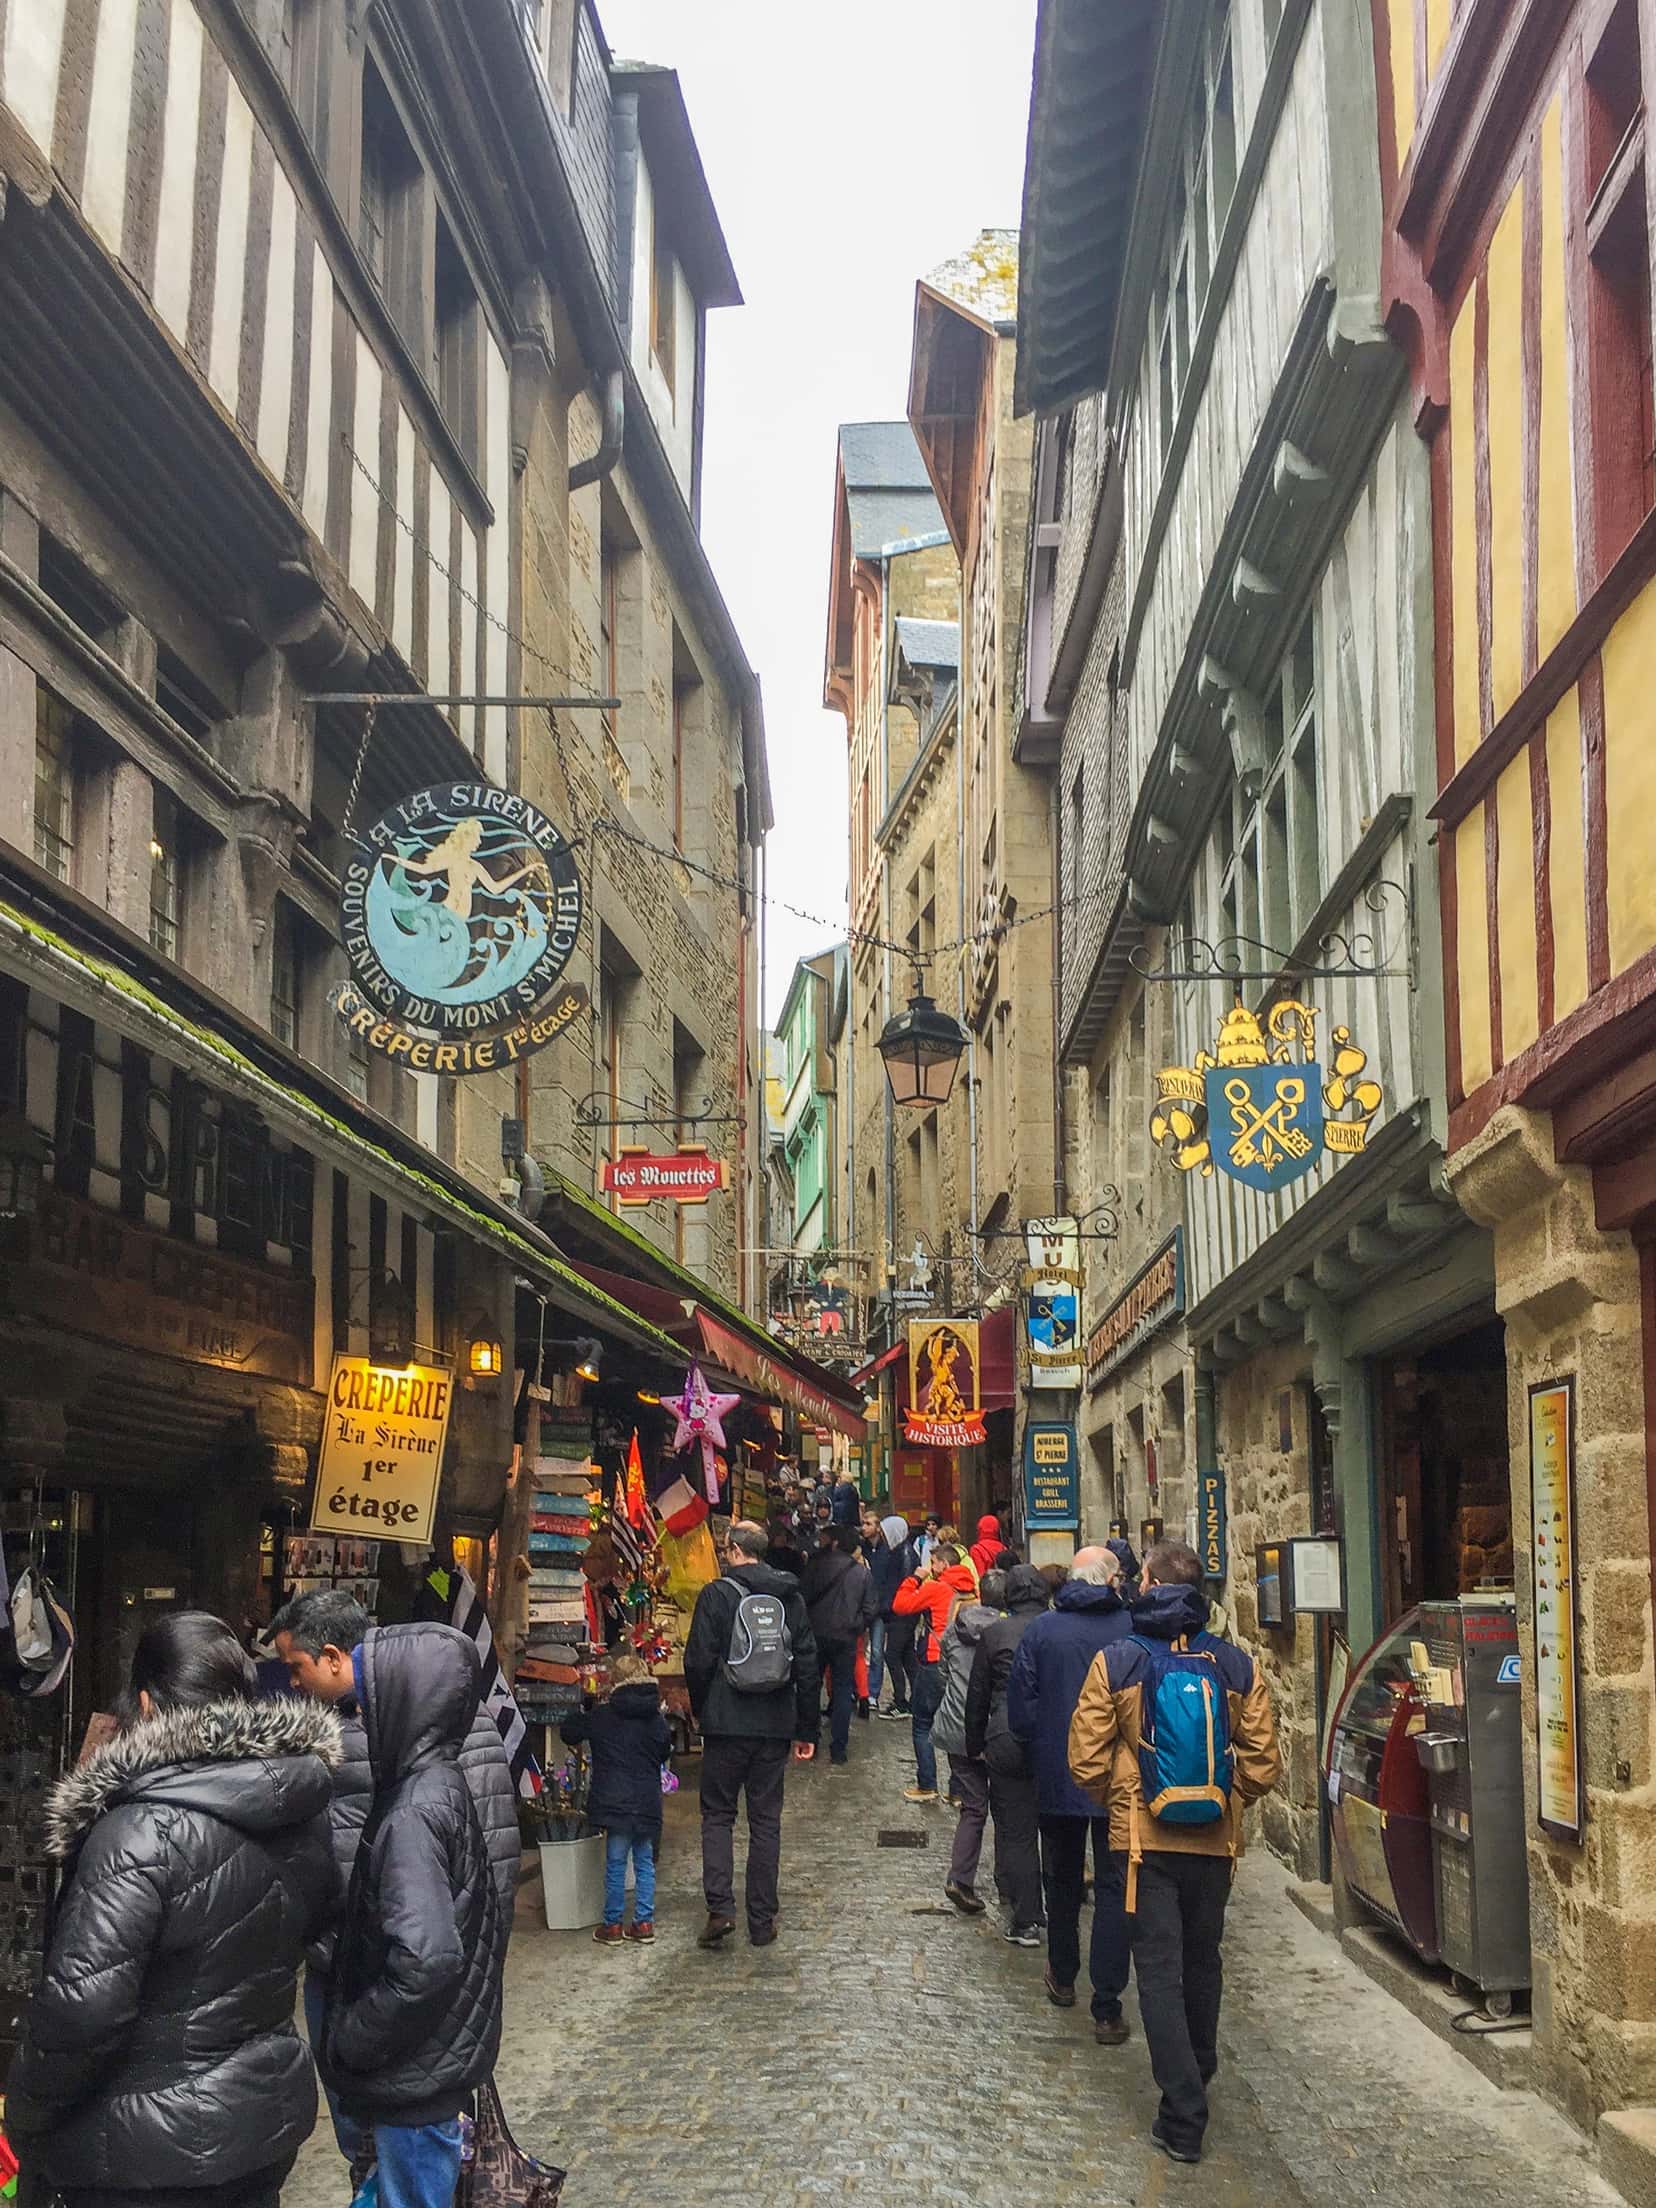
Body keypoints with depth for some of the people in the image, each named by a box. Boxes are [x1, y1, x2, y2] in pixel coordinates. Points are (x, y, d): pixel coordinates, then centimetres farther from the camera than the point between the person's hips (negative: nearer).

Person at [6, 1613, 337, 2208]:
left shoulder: (141, 1833, -25)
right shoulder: (305, 1812, -2)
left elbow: (82, 2007, -25)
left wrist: (24, 2114, -10)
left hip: (154, 2153, -6)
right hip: (271, 2117, 7)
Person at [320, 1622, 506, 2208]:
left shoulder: (413, 1814, -25)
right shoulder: (444, 1784, 4)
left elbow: (423, 1960, -32)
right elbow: (486, 1916, 14)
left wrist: (351, 2041, -19)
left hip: (416, 2070, -9)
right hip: (448, 2049, 9)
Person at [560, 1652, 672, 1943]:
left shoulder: (601, 1716, -5)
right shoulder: (656, 1719, 3)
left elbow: (568, 1731, 6)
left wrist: (580, 1711, 24)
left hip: (615, 1802, -2)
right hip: (649, 1804, 3)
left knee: (615, 1864, 4)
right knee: (644, 1862, 12)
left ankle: (613, 1924, 10)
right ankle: (644, 1922, 14)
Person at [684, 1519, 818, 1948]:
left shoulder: (716, 1595, -9)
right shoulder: (791, 1598, 5)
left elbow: (698, 1661, -10)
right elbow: (808, 1667, 7)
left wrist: (700, 1711, 8)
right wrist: (806, 1730, 12)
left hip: (726, 1723, -3)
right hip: (776, 1724, 3)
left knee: (717, 1815, 8)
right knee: (766, 1820, 9)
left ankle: (720, 1908, -6)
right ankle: (762, 1920, 10)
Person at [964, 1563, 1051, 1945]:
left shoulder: (995, 1634, -1)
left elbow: (977, 1695, 5)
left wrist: (976, 1746, 15)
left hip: (1007, 1744, -2)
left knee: (1015, 1833, 4)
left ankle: (1024, 1922, 3)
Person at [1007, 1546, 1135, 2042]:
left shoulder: (1042, 1630, -6)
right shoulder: (1132, 1629, -10)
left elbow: (1019, 1707, -3)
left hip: (1058, 1778, 2)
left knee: (1062, 1880, 21)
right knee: (1115, 1888, 3)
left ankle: (1062, 1978, 35)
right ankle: (1107, 2008, -2)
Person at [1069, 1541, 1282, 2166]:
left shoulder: (1115, 1663, -9)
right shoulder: (1238, 1667, -3)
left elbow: (1087, 1762, -8)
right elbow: (1262, 1765, -2)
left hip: (1145, 1838, -3)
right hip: (1215, 1840, 3)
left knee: (1160, 1971, 1)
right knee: (1202, 1962, 21)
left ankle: (1184, 2118, -4)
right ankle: (1198, 2074, 39)